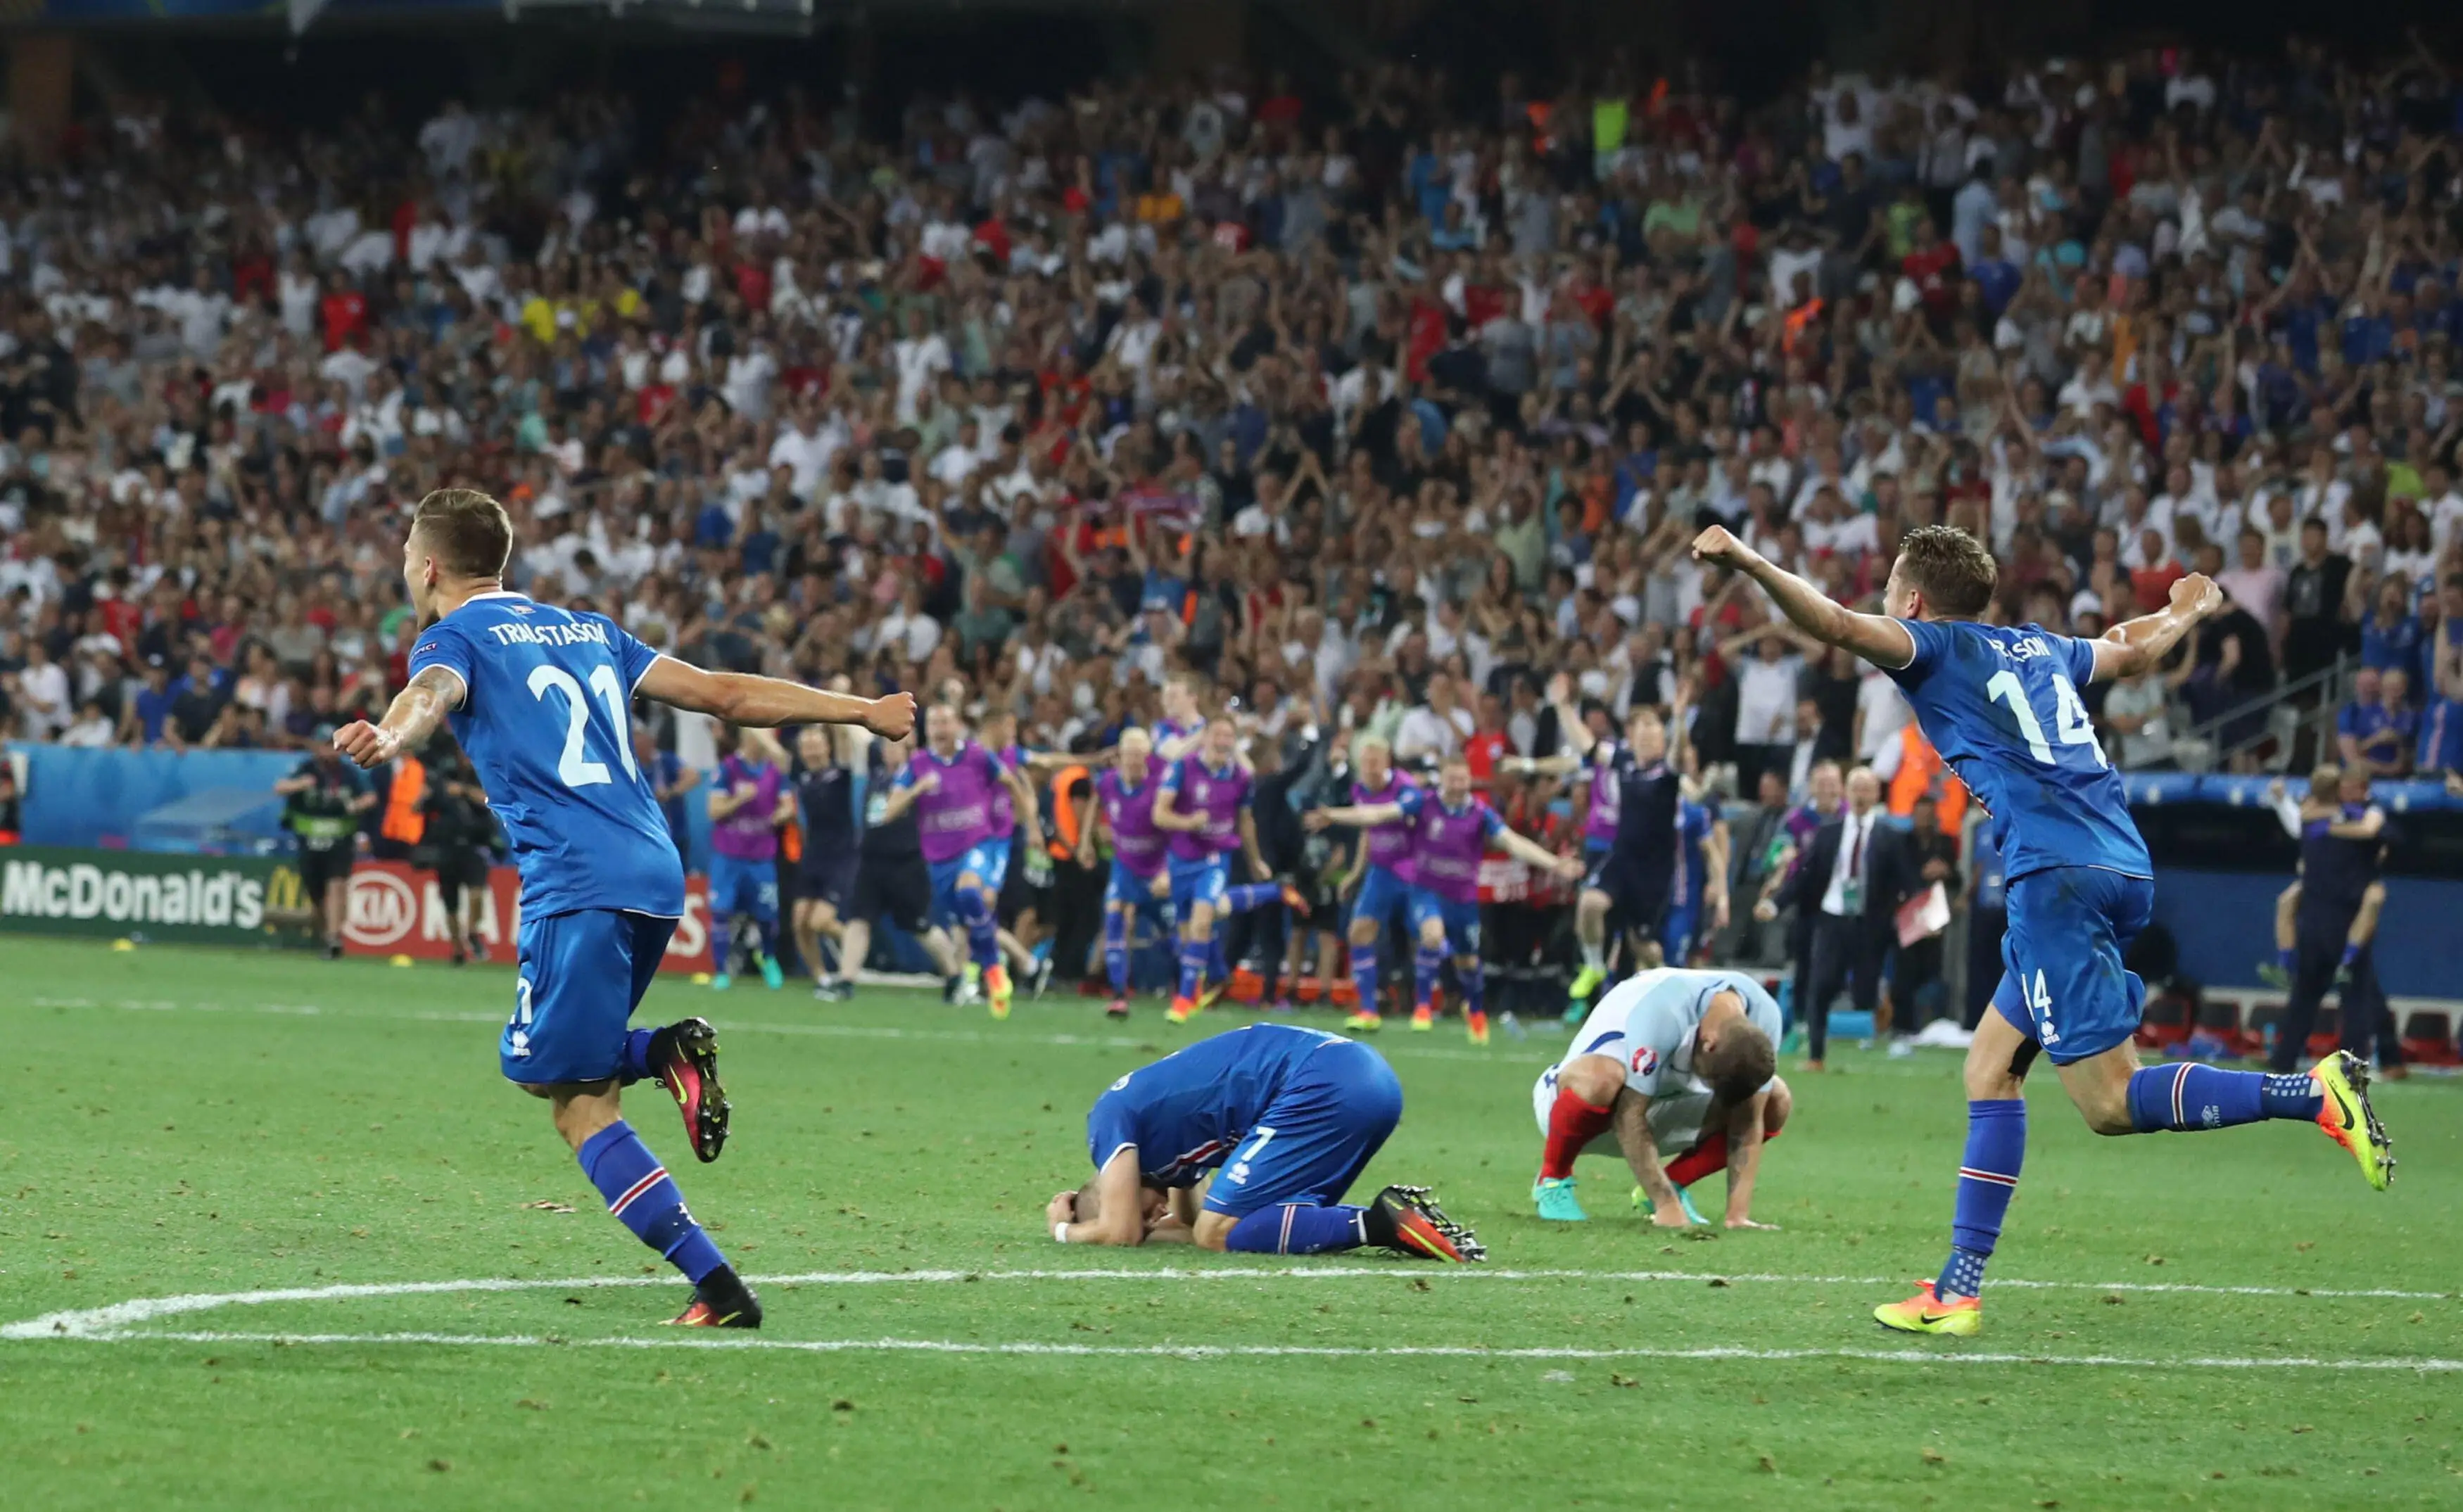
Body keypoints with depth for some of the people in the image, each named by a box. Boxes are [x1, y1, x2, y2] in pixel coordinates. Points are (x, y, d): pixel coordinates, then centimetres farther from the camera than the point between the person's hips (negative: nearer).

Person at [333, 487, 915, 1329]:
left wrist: (385, 738, -43)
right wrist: (861, 712, 28)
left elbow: (432, 694, -21)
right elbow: (723, 693, 22)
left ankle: (718, 1290, -17)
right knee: (536, 1063, 21)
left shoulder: (455, 637, 5)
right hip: (657, 873, 7)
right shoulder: (586, 631, 24)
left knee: (581, 1107, -5)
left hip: (577, 885, -7)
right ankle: (667, 1054, -6)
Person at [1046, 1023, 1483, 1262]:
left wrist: (1065, 1231, 19)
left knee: (1218, 1231, -5)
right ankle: (1399, 1215, 1)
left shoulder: (1111, 1117, 5)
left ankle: (1380, 1223, -15)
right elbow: (1187, 1226, 35)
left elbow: (1121, 1232, 2)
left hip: (1326, 1089, -9)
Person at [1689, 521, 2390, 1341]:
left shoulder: (1937, 649, 4)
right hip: (2120, 867, 9)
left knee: (2109, 1102, -8)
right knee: (1990, 1068, 12)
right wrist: (2185, 613, 62)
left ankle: (2314, 1091, -18)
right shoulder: (2037, 647, 23)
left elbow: (1837, 624, -15)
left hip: (2059, 876, -9)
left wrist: (1751, 563, -17)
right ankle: (1959, 1288, 9)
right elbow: (2133, 649, 42)